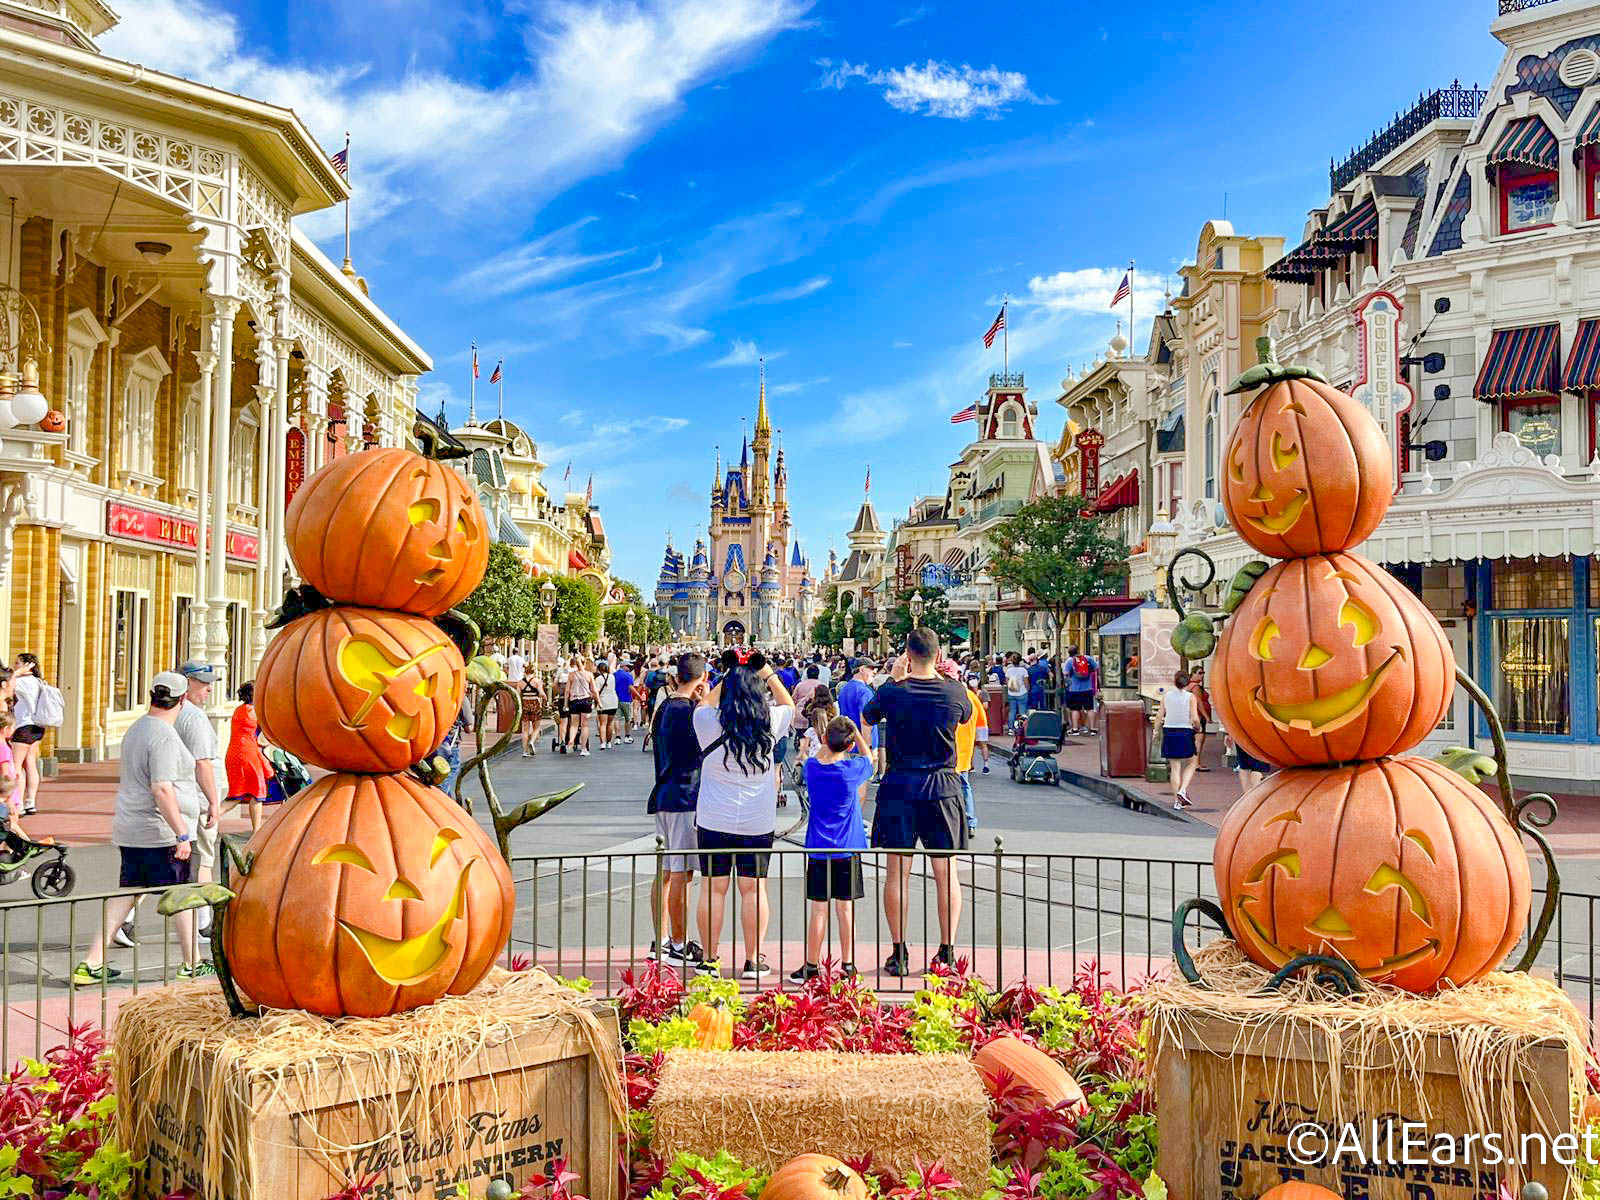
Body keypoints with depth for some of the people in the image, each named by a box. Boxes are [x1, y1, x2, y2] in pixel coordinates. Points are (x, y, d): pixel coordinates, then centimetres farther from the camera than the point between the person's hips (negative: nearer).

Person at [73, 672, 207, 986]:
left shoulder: (135, 729, 11)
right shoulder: (165, 737, -19)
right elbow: (162, 789, -26)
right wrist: (182, 834, -25)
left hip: (128, 829, 9)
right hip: (160, 832, -9)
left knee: (126, 892, 12)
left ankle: (91, 964, 9)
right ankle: (192, 965, 16)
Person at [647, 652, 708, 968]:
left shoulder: (664, 707, 13)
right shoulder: (690, 710, -14)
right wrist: (706, 701, -4)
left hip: (663, 796, 10)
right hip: (684, 799, -10)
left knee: (666, 872, 13)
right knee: (682, 873, -4)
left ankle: (661, 941, 19)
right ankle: (679, 947, 0)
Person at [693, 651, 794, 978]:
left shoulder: (708, 721, -7)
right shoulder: (769, 722, -6)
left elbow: (705, 704, 18)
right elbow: (788, 705, 17)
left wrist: (727, 677, 17)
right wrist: (769, 675, 17)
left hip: (714, 819, 0)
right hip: (758, 822, 0)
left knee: (713, 888, 7)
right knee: (754, 888, 7)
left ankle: (710, 959, 15)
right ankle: (753, 960, 12)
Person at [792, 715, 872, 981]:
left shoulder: (812, 767, -5)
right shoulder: (852, 769, -11)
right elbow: (869, 757, 12)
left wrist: (827, 738, 15)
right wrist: (856, 731, 10)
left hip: (818, 850, 1)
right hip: (848, 850, -1)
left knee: (818, 910, 6)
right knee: (845, 908, 7)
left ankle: (812, 965, 12)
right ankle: (847, 964, 15)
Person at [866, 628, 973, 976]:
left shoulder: (893, 692, -9)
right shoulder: (955, 692, -6)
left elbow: (868, 715, 11)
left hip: (900, 787, -1)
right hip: (943, 787, 1)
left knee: (897, 872, 5)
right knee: (945, 871, 9)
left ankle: (899, 953, 7)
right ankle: (947, 951, 12)